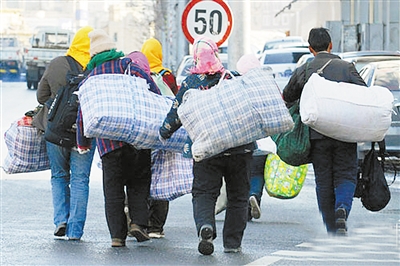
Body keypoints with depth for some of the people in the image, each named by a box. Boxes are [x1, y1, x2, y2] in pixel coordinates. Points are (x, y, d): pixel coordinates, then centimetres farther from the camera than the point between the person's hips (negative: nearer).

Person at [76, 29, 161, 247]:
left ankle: (117, 234, 2)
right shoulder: (127, 66, 6)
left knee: (113, 188, 7)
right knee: (138, 182, 9)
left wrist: (82, 143, 26)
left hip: (107, 141, 2)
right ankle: (138, 221, -8)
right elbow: (149, 86, -7)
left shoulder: (89, 80, 15)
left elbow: (82, 115, 16)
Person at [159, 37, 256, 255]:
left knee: (203, 193, 6)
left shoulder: (191, 83, -2)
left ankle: (205, 226, -22)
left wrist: (163, 134, 14)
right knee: (237, 196, 13)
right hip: (240, 148, 1)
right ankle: (233, 242, 13)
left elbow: (177, 113, 2)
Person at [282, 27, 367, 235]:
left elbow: (286, 99, 14)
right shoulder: (346, 68, 2)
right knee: (345, 176, 6)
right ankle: (342, 209, -23)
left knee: (323, 182, 9)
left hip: (318, 134, 1)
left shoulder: (303, 71, 4)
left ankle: (332, 229, 10)